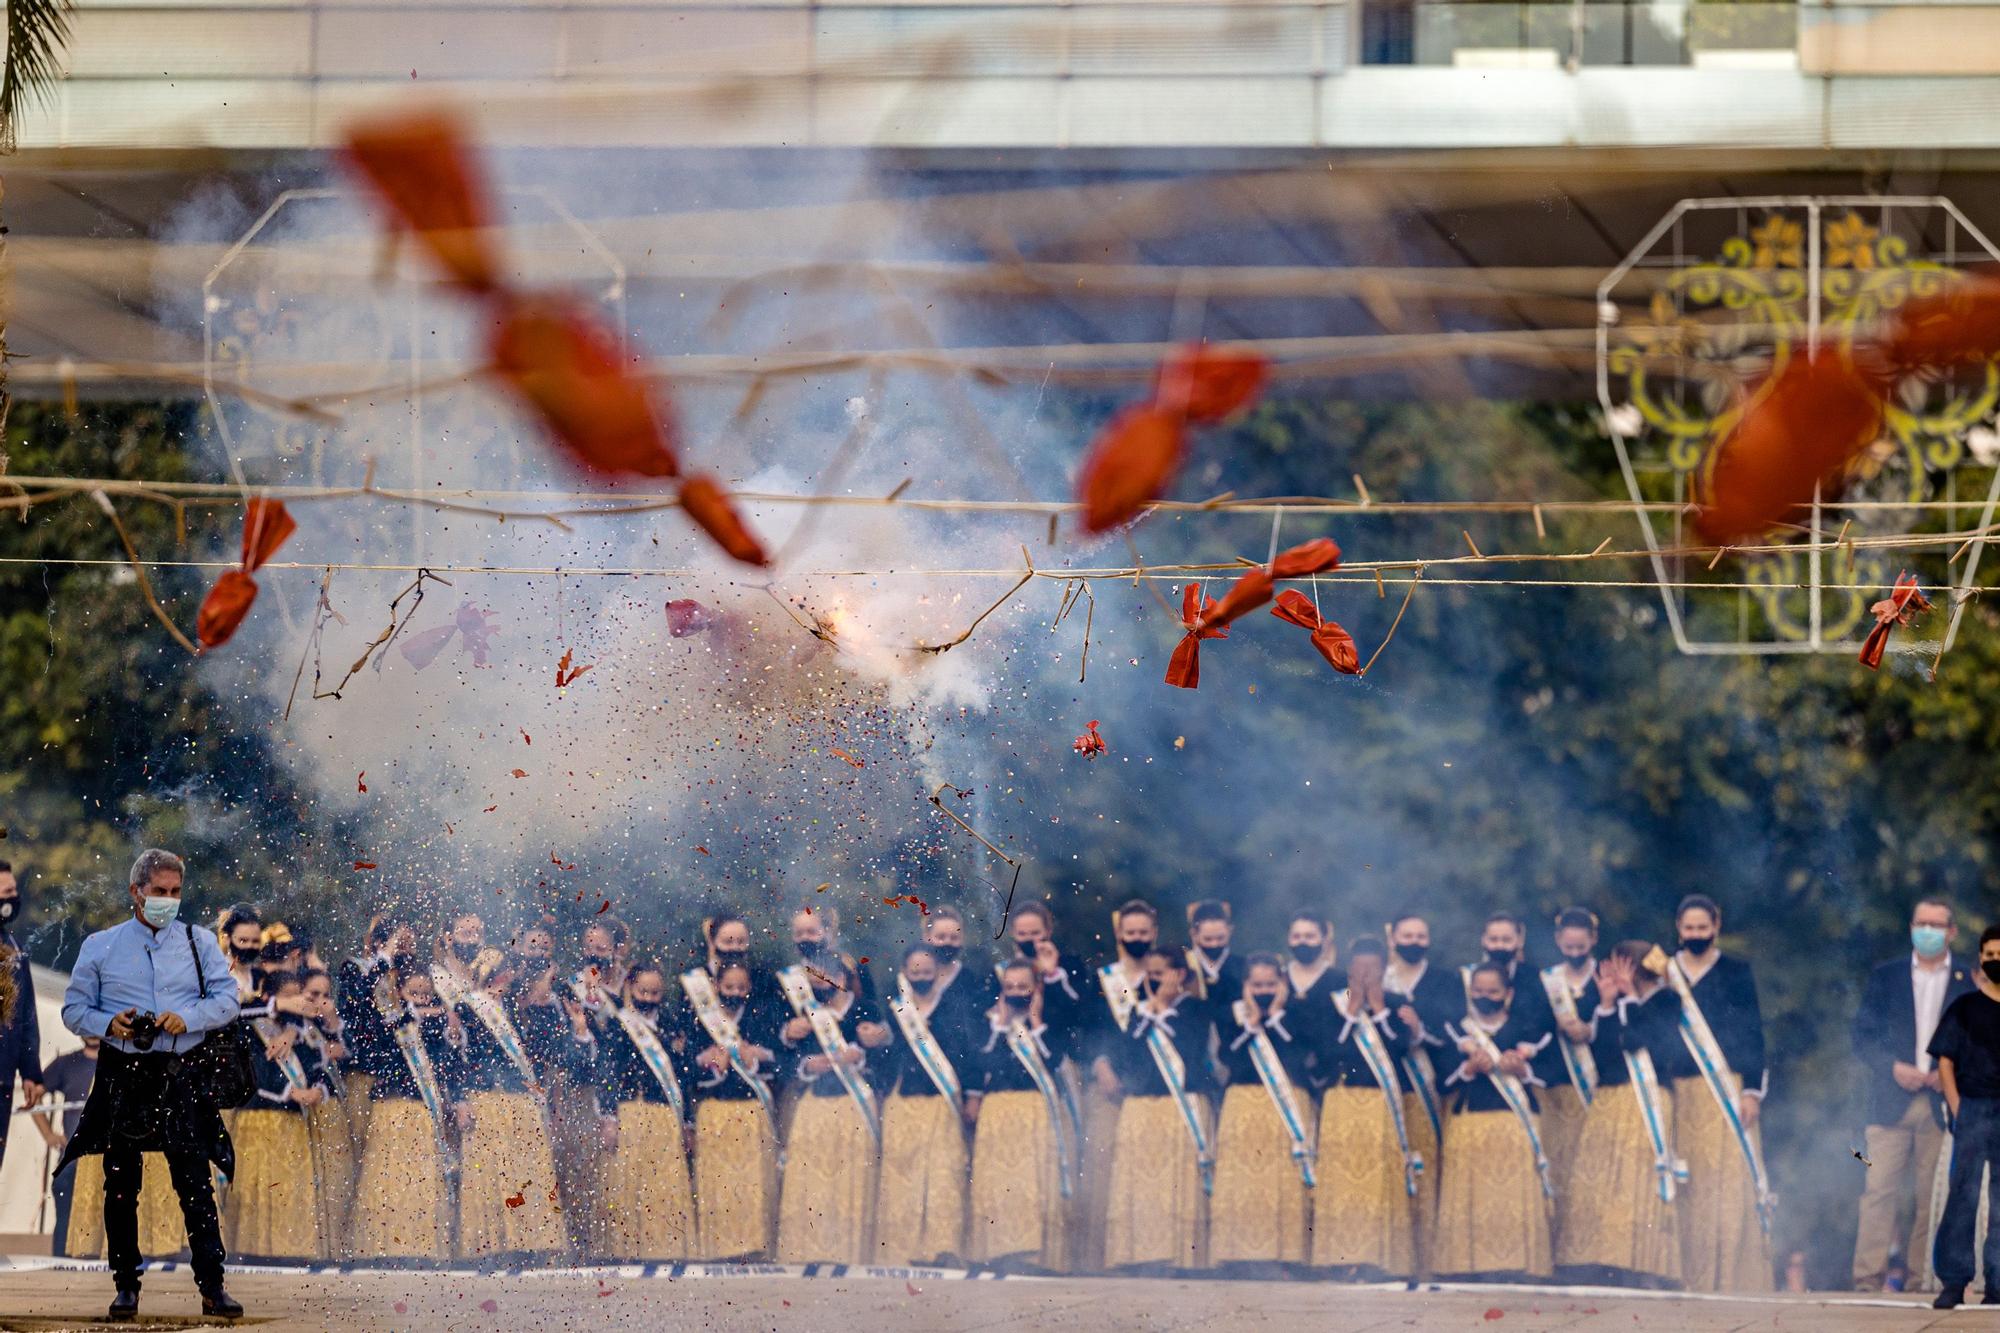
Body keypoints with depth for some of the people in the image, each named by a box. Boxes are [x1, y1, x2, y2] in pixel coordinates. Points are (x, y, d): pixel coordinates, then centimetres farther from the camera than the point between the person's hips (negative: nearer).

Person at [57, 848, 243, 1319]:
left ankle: (212, 1286, -6)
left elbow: (227, 999, 4)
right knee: (121, 1186, 4)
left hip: (179, 1075, -1)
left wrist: (187, 1018, -14)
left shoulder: (199, 943, 10)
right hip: (121, 1076, 1)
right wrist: (108, 1024, -10)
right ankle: (126, 1285, 11)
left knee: (196, 1183, -6)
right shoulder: (100, 947, 9)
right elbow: (74, 1010, 10)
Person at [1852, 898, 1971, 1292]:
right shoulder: (1885, 977, 9)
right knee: (1880, 1189, -8)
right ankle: (1869, 1276, -10)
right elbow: (1861, 1034, 6)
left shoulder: (1971, 981, 8)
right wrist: (1893, 1067, -10)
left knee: (1931, 1196, -1)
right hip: (1892, 1102, 0)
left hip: (1943, 1105, 0)